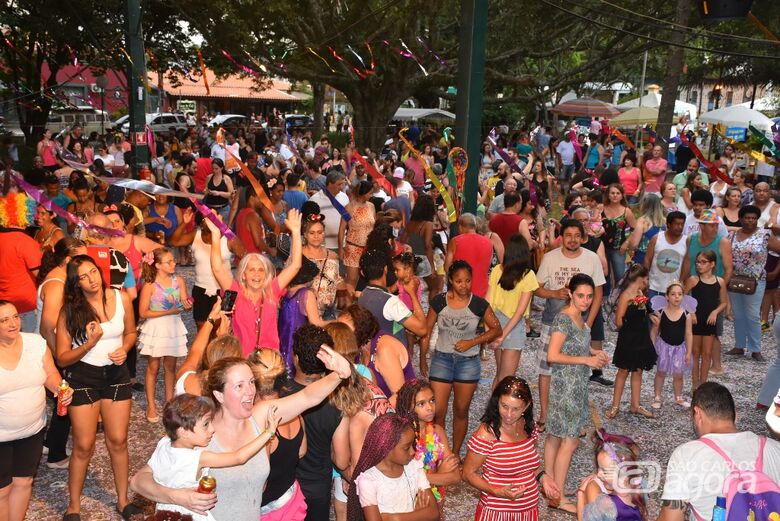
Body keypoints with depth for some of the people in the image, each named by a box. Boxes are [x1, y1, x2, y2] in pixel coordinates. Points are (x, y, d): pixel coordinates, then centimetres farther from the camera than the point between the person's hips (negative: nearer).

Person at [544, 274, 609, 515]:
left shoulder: (580, 317, 8)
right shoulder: (563, 318, -20)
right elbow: (552, 356, -24)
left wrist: (594, 353, 6)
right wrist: (586, 359, -19)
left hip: (576, 385, 9)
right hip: (566, 385, -9)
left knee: (555, 435, 15)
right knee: (570, 440, -5)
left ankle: (549, 483, 25)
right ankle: (557, 497, 3)